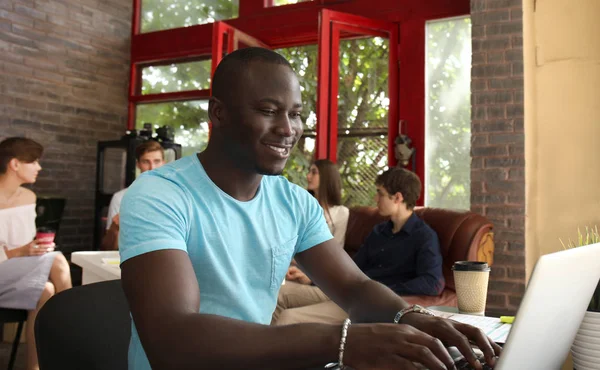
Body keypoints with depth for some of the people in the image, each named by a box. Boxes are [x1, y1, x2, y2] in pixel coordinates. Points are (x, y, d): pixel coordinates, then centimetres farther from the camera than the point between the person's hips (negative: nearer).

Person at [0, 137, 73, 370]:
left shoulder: (29, 197, 8)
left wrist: (38, 248, -8)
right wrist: (19, 252, -25)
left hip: (22, 274, 6)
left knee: (46, 290, -28)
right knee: (57, 262, -27)